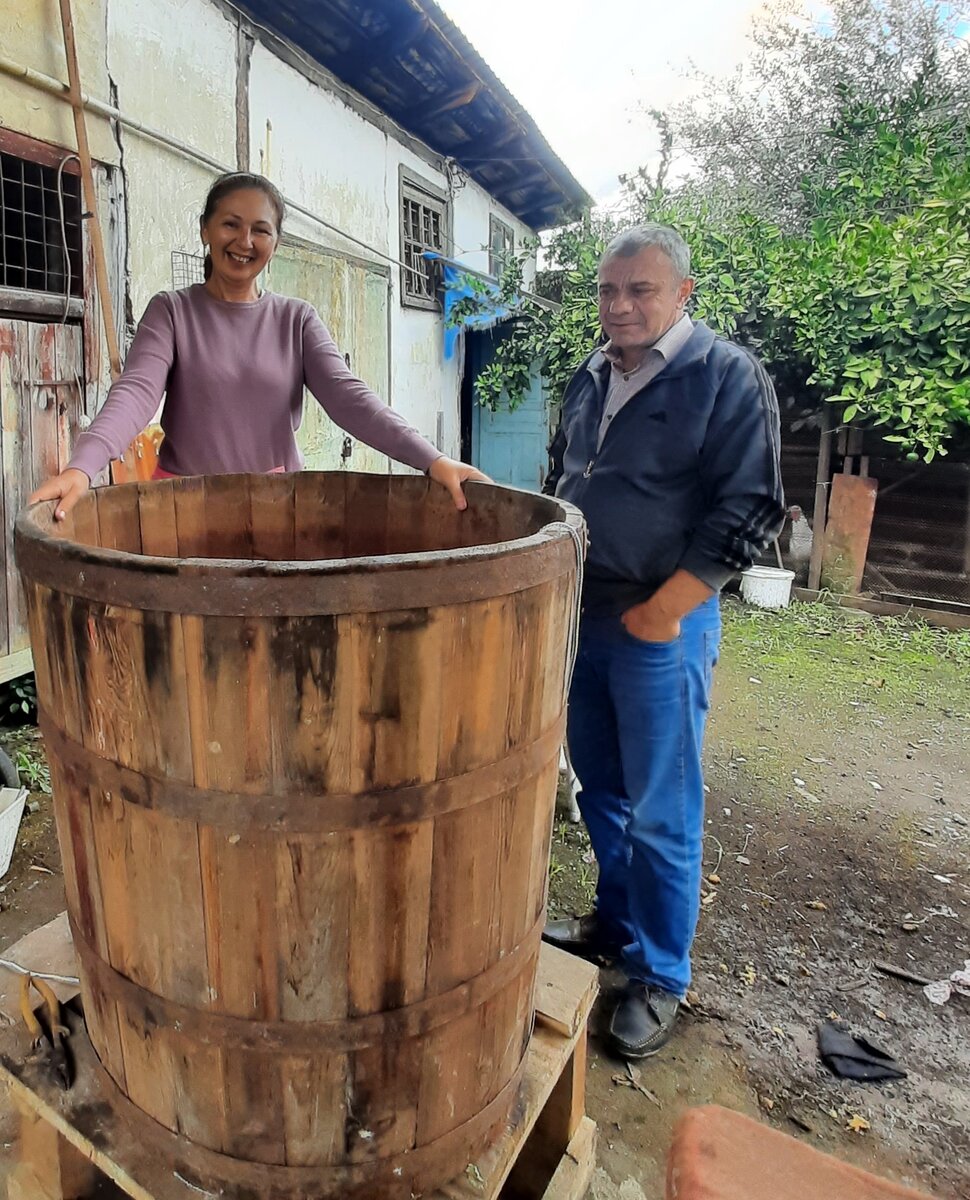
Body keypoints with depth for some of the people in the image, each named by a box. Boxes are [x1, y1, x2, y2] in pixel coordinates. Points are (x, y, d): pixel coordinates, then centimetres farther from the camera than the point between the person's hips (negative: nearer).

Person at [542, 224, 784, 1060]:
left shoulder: (729, 378, -9)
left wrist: (663, 609, -16)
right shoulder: (590, 378, 11)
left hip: (661, 624, -6)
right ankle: (615, 921, 38)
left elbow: (750, 511, -13)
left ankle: (660, 977, 21)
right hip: (582, 613, 7)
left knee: (660, 810, 2)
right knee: (598, 784, 17)